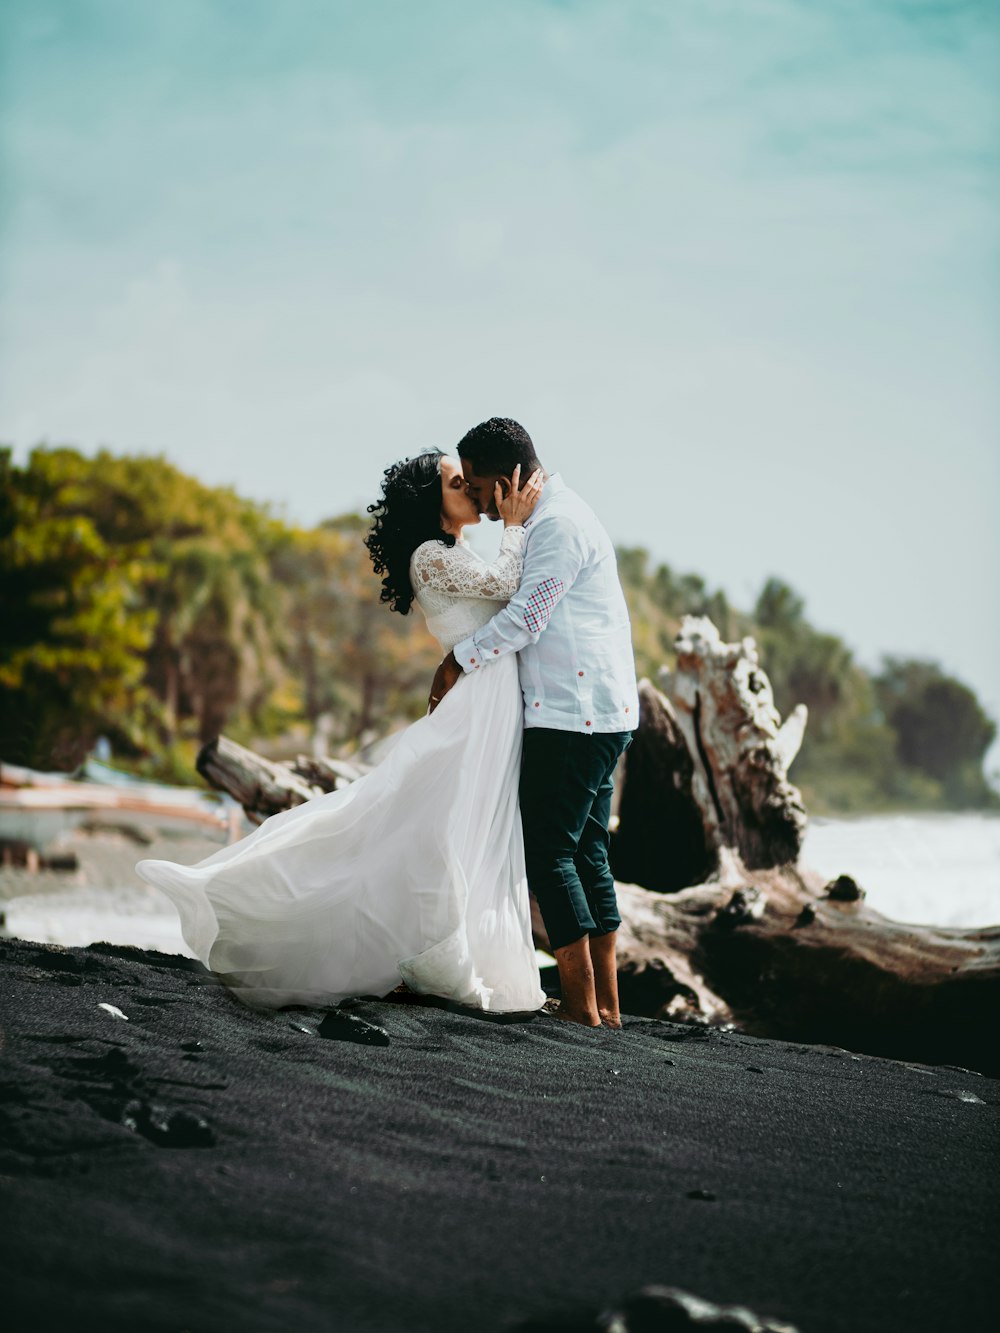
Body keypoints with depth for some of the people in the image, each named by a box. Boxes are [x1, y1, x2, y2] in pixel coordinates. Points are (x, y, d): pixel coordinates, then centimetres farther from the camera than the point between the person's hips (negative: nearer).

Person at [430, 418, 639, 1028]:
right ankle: (606, 1005, 12)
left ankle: (582, 1008, -7)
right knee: (586, 853, 11)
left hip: (573, 715, -10)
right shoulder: (560, 515, 19)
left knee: (549, 853, -8)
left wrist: (458, 662, -6)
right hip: (604, 714, 10)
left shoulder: (558, 524, -14)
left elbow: (524, 619, -17)